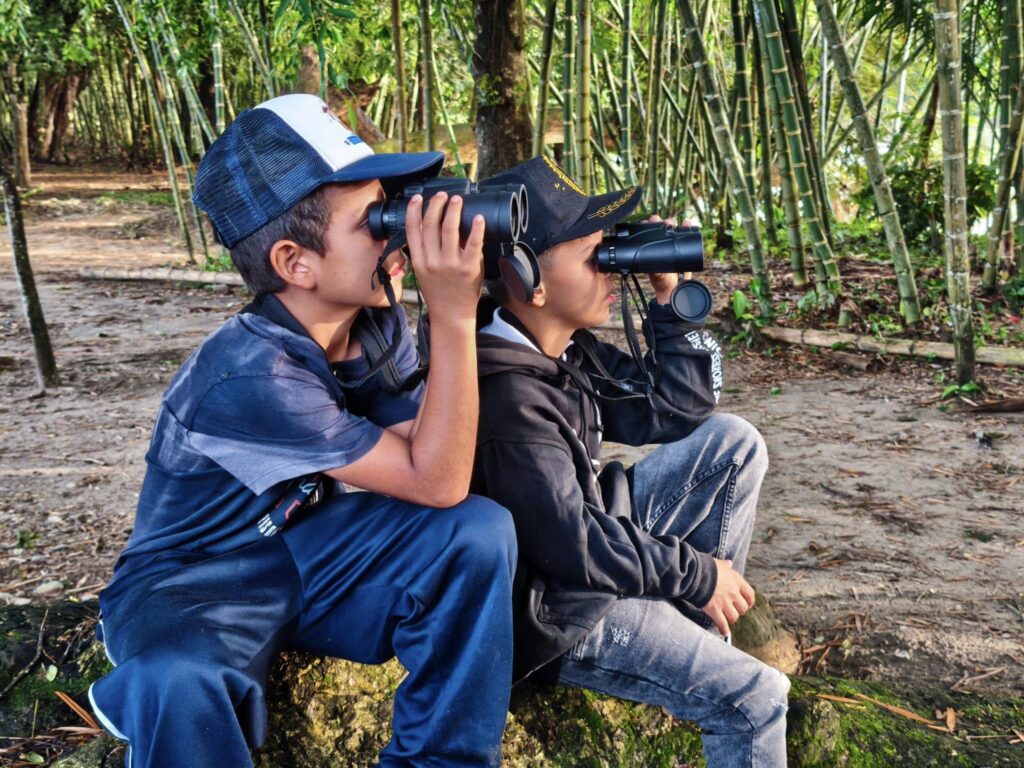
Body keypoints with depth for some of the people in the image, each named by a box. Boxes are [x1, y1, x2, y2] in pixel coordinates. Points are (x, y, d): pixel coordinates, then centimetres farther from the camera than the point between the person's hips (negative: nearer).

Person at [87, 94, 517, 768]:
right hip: (199, 581, -6)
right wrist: (454, 315, -36)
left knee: (479, 530, -18)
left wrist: (459, 312, -24)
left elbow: (434, 452, -16)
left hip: (308, 545, 7)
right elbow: (436, 483, -29)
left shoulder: (377, 322, -8)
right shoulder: (249, 375, -30)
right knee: (182, 685, -40)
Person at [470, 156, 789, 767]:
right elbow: (575, 546, -26)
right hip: (558, 612, -9)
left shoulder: (569, 350, 1)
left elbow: (673, 414, 6)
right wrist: (699, 574, -14)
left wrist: (670, 300, -4)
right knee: (756, 697, -14)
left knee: (734, 442, 6)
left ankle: (696, 635, 9)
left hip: (597, 536, 9)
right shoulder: (506, 398, -28)